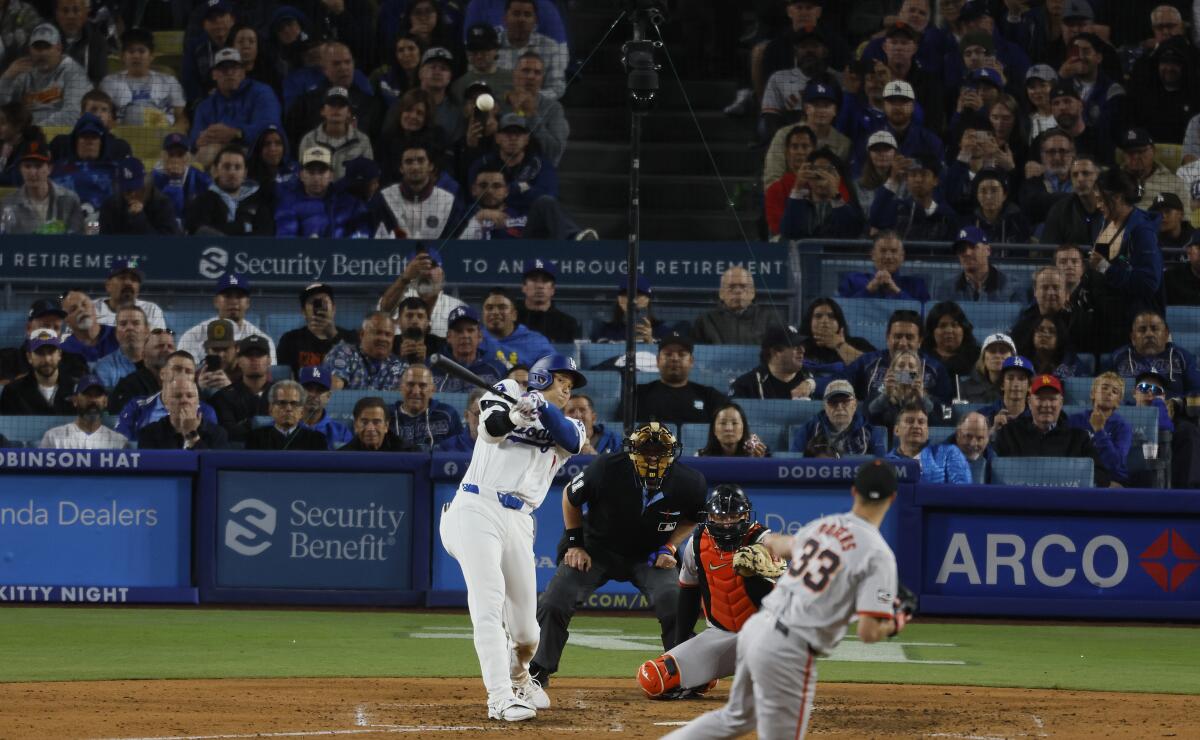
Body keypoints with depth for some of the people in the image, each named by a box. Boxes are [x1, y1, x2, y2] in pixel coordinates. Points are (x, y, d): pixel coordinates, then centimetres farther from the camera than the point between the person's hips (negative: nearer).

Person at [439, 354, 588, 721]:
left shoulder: (567, 427, 20)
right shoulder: (508, 395, 12)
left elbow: (571, 439, -5)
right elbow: (492, 426, -10)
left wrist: (540, 406, -22)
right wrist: (515, 416, -32)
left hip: (519, 522, 4)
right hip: (477, 509, -4)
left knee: (525, 624, 6)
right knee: (489, 603, -18)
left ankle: (520, 677, 37)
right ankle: (500, 698, -23)